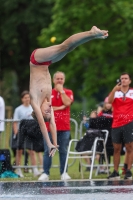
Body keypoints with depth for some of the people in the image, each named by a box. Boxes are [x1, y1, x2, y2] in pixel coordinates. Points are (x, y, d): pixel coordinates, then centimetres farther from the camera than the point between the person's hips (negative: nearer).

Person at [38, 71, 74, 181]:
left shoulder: (68, 92, 8)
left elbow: (67, 103, -12)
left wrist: (61, 90, -4)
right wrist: (59, 108, -8)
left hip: (64, 127, 0)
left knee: (63, 151, 3)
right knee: (48, 151, -1)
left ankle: (63, 173, 8)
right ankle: (45, 173, 2)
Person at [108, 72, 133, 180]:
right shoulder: (115, 92, 10)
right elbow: (109, 101, -9)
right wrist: (115, 89, -22)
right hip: (116, 124, 2)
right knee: (116, 148, 4)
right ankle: (115, 172, 7)